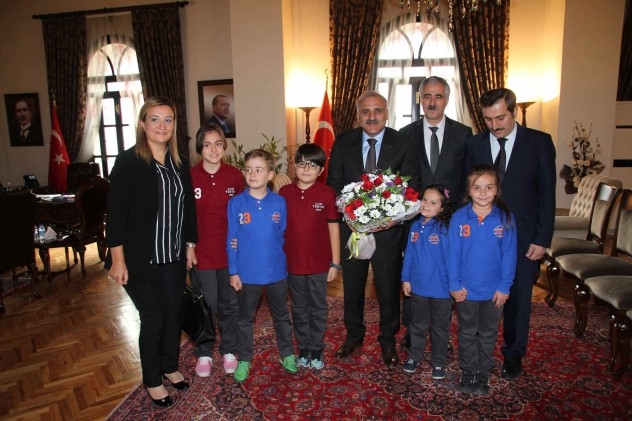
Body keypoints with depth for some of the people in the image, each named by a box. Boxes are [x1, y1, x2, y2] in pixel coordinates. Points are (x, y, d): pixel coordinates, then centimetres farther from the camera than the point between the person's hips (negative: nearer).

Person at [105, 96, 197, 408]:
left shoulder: (179, 163, 5)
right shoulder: (127, 162, -12)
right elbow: (116, 212, -14)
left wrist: (190, 245, 10)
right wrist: (118, 258, -15)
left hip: (173, 256, 5)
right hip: (141, 258, -5)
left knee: (173, 312, 15)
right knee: (153, 318, 4)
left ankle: (170, 366, 38)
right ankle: (152, 380, 27)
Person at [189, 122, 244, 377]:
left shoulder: (235, 176, -4)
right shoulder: (189, 177, -7)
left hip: (230, 251, 2)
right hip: (201, 252, -1)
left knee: (229, 304, 14)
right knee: (206, 305, 9)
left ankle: (228, 350, 33)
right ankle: (204, 353, 30)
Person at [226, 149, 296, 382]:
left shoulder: (279, 202, -6)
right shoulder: (235, 203, -8)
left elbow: (284, 236, 3)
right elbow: (232, 240, -4)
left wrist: (284, 261, 3)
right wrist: (233, 271, -4)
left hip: (277, 271, 1)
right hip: (247, 273, 0)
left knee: (281, 316, 17)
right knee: (245, 318, 15)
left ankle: (288, 354, 35)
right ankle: (244, 359, 32)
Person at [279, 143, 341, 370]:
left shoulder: (327, 194, -9)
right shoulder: (285, 192, -3)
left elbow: (333, 228, -6)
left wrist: (335, 263, -6)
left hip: (319, 263, -2)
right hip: (293, 262, 2)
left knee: (318, 308, 13)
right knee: (299, 309, 17)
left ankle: (316, 349, 30)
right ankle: (303, 348, 33)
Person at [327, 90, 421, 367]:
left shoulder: (403, 144, -5)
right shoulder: (343, 143, 0)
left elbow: (412, 187, -5)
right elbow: (334, 184, 1)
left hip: (389, 228, -1)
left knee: (389, 286, 12)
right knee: (352, 284, 16)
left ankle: (388, 339, 34)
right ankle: (354, 334, 38)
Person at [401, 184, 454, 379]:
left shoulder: (445, 229, -17)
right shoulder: (416, 226, -1)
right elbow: (409, 254, 5)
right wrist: (405, 278, 6)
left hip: (441, 289, -4)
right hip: (418, 287, 4)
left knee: (440, 328, 15)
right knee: (417, 325, 21)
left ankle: (439, 362, 32)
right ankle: (414, 356, 39)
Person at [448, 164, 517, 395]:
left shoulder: (505, 218, -10)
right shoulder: (459, 217, -11)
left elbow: (509, 255, -6)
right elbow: (453, 253, -8)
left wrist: (504, 287, -8)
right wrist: (454, 285, -9)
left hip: (494, 291, 0)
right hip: (466, 289, 0)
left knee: (488, 334, 17)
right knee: (467, 333, 16)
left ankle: (483, 372, 34)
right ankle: (467, 371, 33)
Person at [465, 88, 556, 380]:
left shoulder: (539, 142, -3)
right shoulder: (474, 144, 2)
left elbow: (547, 194, -3)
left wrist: (542, 239, -6)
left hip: (523, 238, -1)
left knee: (518, 299, 11)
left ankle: (513, 355, 31)